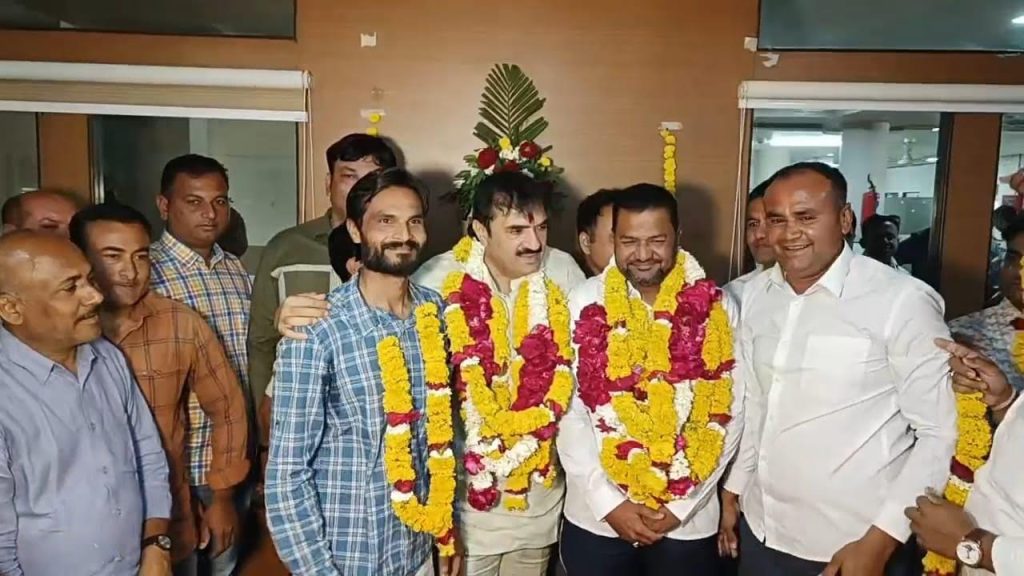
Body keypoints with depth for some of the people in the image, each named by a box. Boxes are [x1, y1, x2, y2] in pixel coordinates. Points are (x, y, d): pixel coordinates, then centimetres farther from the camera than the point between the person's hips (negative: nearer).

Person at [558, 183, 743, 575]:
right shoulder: (584, 303, -6)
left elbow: (730, 413, -4)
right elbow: (568, 410, -6)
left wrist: (682, 504, -8)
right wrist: (608, 501, -10)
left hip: (689, 523, 0)